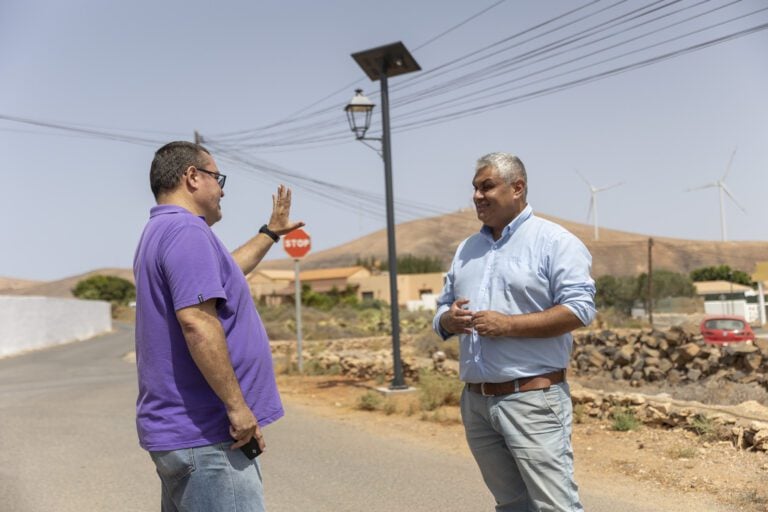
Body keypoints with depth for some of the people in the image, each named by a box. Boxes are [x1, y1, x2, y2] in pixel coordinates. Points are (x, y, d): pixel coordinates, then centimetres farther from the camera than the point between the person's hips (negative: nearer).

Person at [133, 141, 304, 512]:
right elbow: (196, 321, -26)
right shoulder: (186, 231, -15)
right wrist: (238, 406, -22)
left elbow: (224, 272, 34)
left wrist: (271, 232, 43)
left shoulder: (161, 233, 17)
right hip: (205, 437, -10)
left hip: (176, 429, 10)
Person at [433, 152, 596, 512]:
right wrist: (449, 320, -5)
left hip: (532, 399, -6)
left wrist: (508, 324, -20)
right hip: (475, 401, 6)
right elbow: (443, 309, 19)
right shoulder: (467, 249, 16)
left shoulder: (553, 241, -5)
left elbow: (579, 309, -14)